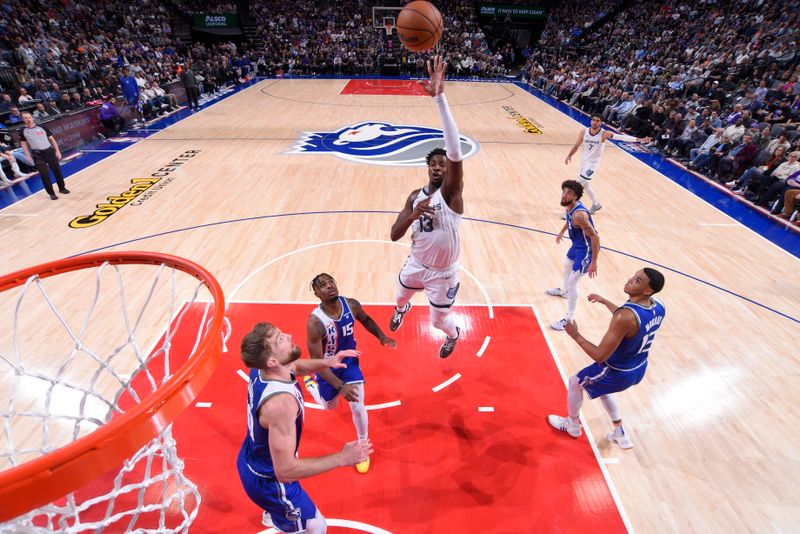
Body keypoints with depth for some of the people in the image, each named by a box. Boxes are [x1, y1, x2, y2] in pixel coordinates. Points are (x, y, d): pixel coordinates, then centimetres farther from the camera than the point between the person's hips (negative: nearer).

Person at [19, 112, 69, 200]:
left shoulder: (42, 127, -2)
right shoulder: (23, 131, 1)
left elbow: (52, 139, 3)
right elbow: (23, 143, 10)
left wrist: (57, 151, -4)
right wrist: (27, 155, 2)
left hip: (49, 151, 0)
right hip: (37, 155, 0)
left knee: (57, 170, 7)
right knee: (44, 174, -3)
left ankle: (62, 188, 26)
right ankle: (51, 193, 5)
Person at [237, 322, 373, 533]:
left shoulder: (260, 370, -16)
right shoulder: (280, 402, -43)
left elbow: (295, 366, 6)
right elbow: (285, 471, -38)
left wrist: (326, 362, -12)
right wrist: (341, 458, -33)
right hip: (267, 479, -8)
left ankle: (270, 515, 73)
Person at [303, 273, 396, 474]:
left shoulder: (351, 305, -22)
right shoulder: (315, 322, -36)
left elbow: (365, 320, 2)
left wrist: (382, 337, -12)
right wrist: (341, 387, -36)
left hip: (350, 362, 2)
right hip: (328, 367, -2)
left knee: (358, 407, 1)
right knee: (329, 406, 24)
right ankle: (309, 382, 56)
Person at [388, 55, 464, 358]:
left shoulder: (451, 192, -22)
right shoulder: (416, 196, -7)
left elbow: (455, 151, -42)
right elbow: (394, 235, -12)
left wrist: (439, 97, -49)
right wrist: (414, 214, -32)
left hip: (443, 273, -5)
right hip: (416, 264, 5)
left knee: (439, 321, 12)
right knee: (401, 296, 32)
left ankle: (453, 335, 52)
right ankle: (401, 310, 72)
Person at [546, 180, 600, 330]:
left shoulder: (579, 214, -35)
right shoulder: (569, 206, -7)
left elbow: (595, 237, -31)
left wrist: (593, 262, -28)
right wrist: (561, 232, 32)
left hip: (586, 249, -10)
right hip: (577, 244, 10)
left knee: (572, 282, -6)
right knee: (567, 266, 32)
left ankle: (569, 319, 8)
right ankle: (563, 291, 63)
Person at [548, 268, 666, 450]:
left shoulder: (625, 317, -38)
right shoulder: (658, 306, -12)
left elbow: (600, 356, -32)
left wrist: (576, 335, -20)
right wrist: (605, 301, 16)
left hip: (618, 373, -7)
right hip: (639, 369, 7)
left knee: (575, 382, 19)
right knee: (601, 387, 35)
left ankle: (573, 425, 41)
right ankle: (620, 433, 42)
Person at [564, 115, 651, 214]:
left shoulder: (604, 134, -15)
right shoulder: (584, 132, -5)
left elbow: (622, 137, -19)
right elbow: (576, 145, 4)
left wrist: (639, 139, -25)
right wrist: (569, 155, -10)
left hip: (593, 163, -5)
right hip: (583, 161, 5)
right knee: (585, 185, 16)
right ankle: (596, 204, 38)